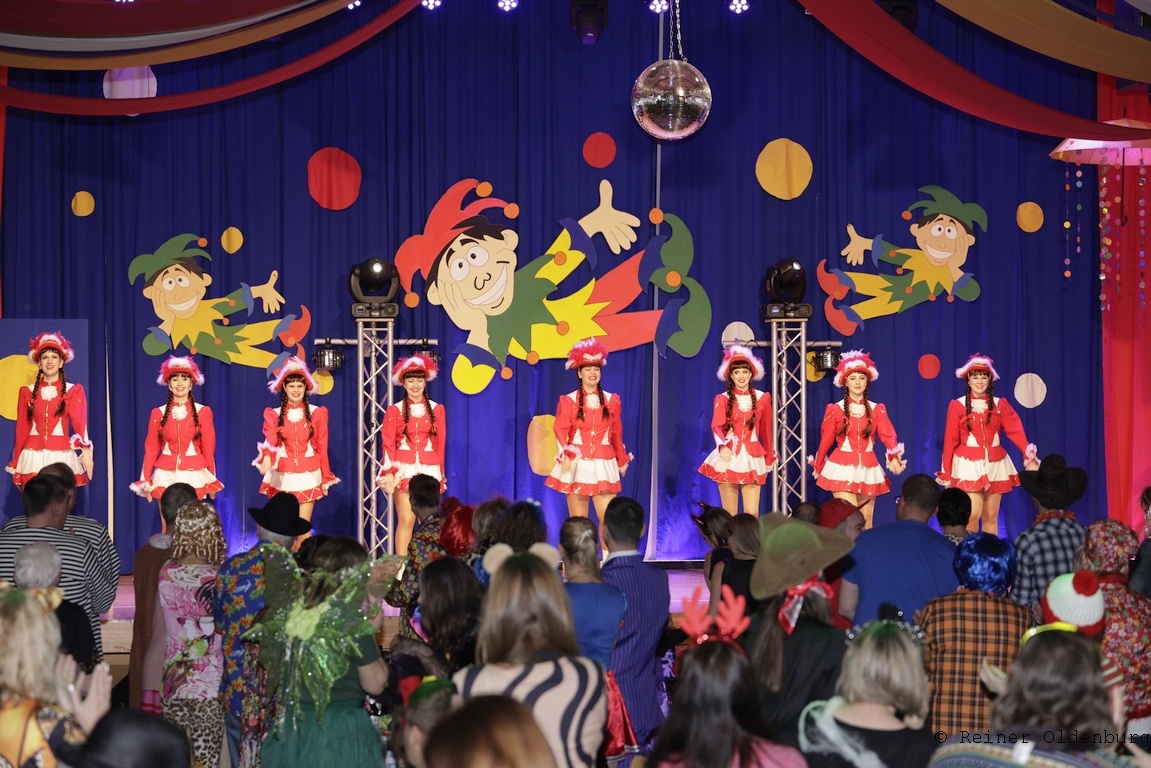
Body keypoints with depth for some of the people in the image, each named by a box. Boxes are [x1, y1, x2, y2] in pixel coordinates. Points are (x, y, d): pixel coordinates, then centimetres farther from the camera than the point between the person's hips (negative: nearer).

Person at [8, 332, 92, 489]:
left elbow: (80, 423, -10)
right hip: (33, 457, 2)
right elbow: (22, 429, 12)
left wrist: (86, 450, -27)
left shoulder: (73, 391, 5)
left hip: (61, 456, -2)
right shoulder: (28, 392, 10)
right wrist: (15, 463, 9)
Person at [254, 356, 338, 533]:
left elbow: (322, 448, 6)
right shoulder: (273, 414, 2)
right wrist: (267, 457, -38)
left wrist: (325, 478, 8)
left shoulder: (317, 413, 3)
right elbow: (270, 442, -15)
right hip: (282, 477, 0)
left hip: (307, 476, 0)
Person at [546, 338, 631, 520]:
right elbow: (560, 431, -6)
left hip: (603, 465, 2)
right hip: (577, 464, -2)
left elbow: (617, 434, 15)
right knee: (578, 521, -1)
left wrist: (622, 460, 19)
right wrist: (564, 456, -21)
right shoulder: (569, 401, 3)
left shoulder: (611, 401, 11)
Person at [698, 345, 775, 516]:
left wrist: (769, 458, 18)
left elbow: (766, 430, 14)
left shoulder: (762, 398, 7)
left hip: (751, 458, 1)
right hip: (729, 457, -1)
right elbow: (716, 426, -13)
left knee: (752, 514, -6)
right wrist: (722, 446, -32)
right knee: (730, 516, 0)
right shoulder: (722, 399, 2)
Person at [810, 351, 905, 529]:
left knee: (866, 520, 9)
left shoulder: (876, 410, 5)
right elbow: (826, 440, 7)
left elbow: (888, 435, -8)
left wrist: (894, 456, -27)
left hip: (867, 469, 3)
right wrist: (818, 466, 15)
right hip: (843, 468, -3)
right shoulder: (836, 409, 0)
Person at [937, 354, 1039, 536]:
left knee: (991, 517, 6)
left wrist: (1029, 455, -20)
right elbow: (950, 440, 1)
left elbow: (1015, 431, -5)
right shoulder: (958, 406, 1)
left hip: (995, 464, 3)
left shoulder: (1000, 405, 7)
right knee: (972, 515, -13)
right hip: (969, 465, -3)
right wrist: (946, 472, -1)